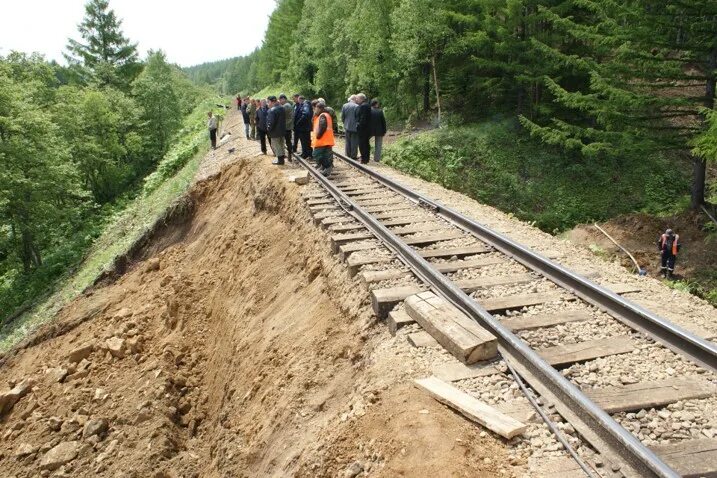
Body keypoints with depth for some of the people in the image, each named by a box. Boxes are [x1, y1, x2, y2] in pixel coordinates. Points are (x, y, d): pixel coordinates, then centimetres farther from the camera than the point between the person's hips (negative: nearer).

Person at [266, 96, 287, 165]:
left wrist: (269, 129, -10)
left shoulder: (272, 110, -23)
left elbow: (271, 122, -25)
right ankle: (281, 157, 30)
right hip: (282, 130, 9)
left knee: (276, 146, 4)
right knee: (281, 145, 20)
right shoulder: (282, 107, 5)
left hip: (275, 131, -9)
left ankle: (280, 160, 10)